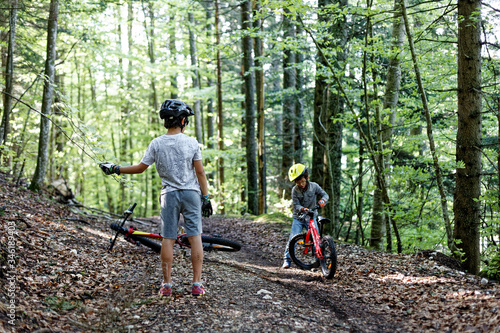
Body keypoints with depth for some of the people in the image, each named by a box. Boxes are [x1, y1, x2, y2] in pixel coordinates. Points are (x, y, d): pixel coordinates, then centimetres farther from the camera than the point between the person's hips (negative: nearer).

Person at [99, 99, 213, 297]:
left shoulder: (157, 144, -3)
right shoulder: (191, 143, -4)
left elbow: (140, 168, 0)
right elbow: (200, 172, -3)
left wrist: (115, 169, 13)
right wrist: (206, 197, 4)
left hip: (169, 194, 1)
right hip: (191, 193, -1)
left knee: (168, 239, 5)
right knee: (194, 237, 1)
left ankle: (166, 285, 6)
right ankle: (197, 284, 0)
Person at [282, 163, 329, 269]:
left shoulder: (314, 186, -8)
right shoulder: (295, 190, -11)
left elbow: (325, 194, -2)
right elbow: (295, 205, -13)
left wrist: (322, 200, -25)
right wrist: (302, 209, -35)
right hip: (298, 218, 0)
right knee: (293, 238, -10)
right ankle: (287, 259, 2)